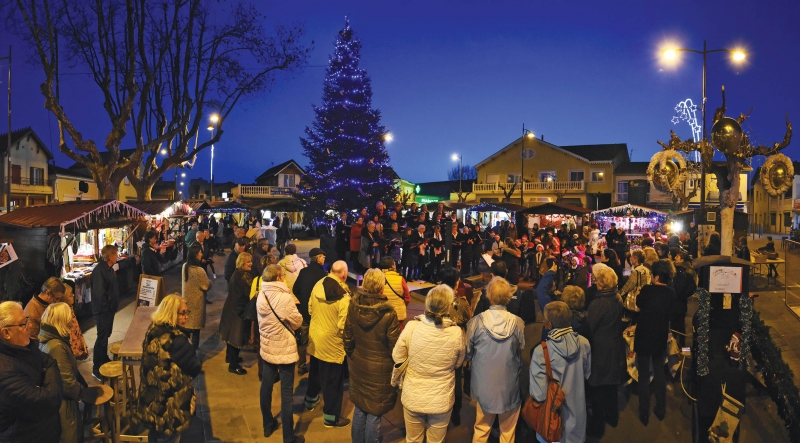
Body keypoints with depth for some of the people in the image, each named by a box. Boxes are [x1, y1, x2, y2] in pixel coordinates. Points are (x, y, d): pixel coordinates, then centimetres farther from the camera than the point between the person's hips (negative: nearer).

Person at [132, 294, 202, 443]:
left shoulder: (153, 330, -3)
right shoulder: (176, 340, -28)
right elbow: (195, 368, -19)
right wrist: (198, 367, 3)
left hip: (152, 399, 8)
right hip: (170, 405, -8)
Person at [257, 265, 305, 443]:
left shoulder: (261, 295, -3)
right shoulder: (285, 297, -24)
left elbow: (264, 320, 9)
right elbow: (297, 322, -13)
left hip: (267, 347, 7)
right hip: (284, 349, -7)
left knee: (266, 386, 19)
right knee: (286, 392, 3)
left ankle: (268, 425, 37)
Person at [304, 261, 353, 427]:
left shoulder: (317, 286, -7)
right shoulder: (343, 296, -25)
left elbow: (310, 309, 6)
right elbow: (343, 326, -22)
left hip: (315, 338, 7)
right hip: (332, 343, -7)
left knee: (315, 372, 27)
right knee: (333, 380, 9)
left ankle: (311, 400, 48)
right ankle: (331, 417, 21)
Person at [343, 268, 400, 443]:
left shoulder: (354, 306, -9)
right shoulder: (388, 312, -23)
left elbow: (348, 338, 1)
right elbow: (394, 345, -15)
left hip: (358, 365, 5)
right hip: (380, 368, -5)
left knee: (360, 409, 22)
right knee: (374, 413, 10)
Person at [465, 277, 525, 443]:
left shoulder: (477, 322, -17)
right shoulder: (518, 323, -15)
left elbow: (467, 354, -5)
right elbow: (522, 353, -3)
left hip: (484, 384, 0)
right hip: (509, 385, 0)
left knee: (481, 429, 20)